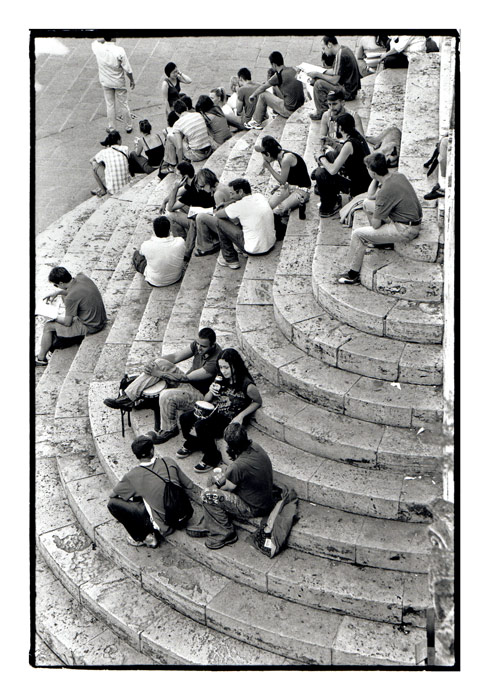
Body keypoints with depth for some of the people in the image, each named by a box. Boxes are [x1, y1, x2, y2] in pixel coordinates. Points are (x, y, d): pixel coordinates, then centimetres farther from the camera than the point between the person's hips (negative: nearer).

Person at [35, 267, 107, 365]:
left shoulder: (71, 298, -28)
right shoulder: (82, 277, -6)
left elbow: (67, 323, -14)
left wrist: (54, 317, 3)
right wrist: (58, 292, 10)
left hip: (90, 327, -9)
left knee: (48, 326, 2)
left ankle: (41, 359, 19)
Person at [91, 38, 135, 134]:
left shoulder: (98, 49, -15)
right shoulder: (119, 50, -24)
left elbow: (94, 42, 13)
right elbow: (127, 69, -17)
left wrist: (104, 40, 3)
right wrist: (132, 80, -2)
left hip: (105, 82, 2)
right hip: (119, 83, -2)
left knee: (110, 105, 16)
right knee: (124, 105, 14)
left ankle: (111, 128, 25)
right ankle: (129, 127, 28)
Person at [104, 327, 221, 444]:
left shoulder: (215, 362, -31)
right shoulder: (199, 343, -6)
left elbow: (186, 378, -26)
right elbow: (176, 356, 3)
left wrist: (159, 374, -20)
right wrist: (153, 362, -11)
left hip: (200, 396, -8)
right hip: (188, 381, 8)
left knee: (166, 396, -34)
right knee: (160, 363, -11)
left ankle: (169, 430, -6)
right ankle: (127, 398, -8)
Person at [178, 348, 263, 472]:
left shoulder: (247, 385, -20)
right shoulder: (220, 379, -1)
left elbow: (257, 402, -4)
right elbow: (206, 400, 9)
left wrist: (241, 416, -13)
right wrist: (211, 392, -15)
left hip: (230, 421, -7)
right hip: (215, 412, 7)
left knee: (201, 426, -27)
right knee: (185, 418, -9)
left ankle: (212, 458, -4)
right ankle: (192, 443, 21)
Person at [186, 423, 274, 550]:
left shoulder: (238, 466, -35)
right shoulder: (254, 446, -9)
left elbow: (228, 487, -16)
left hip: (254, 509, -9)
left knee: (209, 495, -16)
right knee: (213, 479, 12)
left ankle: (225, 534, 2)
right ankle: (208, 524, 21)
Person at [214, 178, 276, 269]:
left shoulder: (240, 206, -18)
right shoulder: (260, 196, 2)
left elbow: (217, 214, -2)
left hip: (255, 250, -7)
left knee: (220, 222, 2)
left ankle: (230, 259, 13)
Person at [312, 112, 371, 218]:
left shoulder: (349, 144, -24)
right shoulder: (358, 137, 4)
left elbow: (333, 170, -22)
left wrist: (323, 160, -4)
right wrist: (333, 151, 21)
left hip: (358, 187, -9)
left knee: (320, 174, -11)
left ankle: (327, 208, 7)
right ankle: (334, 197, 24)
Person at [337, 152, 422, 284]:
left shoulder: (386, 191, -28)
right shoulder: (398, 175, 0)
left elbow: (375, 224, -18)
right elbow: (370, 196, 14)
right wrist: (376, 180, -1)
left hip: (406, 231, -9)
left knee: (357, 234, -7)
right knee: (367, 203, 15)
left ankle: (353, 275, 3)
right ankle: (383, 239, 30)